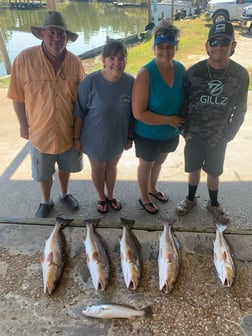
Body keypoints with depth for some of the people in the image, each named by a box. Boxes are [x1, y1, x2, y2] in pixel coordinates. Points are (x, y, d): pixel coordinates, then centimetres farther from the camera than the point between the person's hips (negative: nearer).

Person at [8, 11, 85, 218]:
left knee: (65, 167, 23)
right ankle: (46, 202, 45)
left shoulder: (75, 63, -9)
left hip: (69, 131, 2)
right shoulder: (25, 59, -16)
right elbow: (18, 97, -8)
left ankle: (64, 194, 51)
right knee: (43, 173, 18)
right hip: (41, 131, -1)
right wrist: (24, 125, -3)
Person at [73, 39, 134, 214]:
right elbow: (79, 112, -13)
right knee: (98, 169, 20)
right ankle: (101, 197, 48)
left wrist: (130, 137, 2)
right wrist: (77, 138, -8)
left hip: (118, 138, 2)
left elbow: (132, 113, -3)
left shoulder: (130, 82, -14)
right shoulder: (90, 82, -22)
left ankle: (111, 196, 51)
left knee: (112, 167, 24)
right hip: (95, 139, -2)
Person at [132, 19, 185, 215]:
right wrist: (169, 120, -24)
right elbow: (139, 113, -27)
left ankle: (152, 188, 55)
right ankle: (144, 198, 43)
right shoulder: (146, 74, -26)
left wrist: (182, 123, -5)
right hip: (148, 134, -5)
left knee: (159, 162, 27)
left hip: (171, 133, 6)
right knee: (146, 165, 17)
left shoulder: (180, 69, -8)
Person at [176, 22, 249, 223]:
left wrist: (228, 136, -4)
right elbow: (183, 103, -3)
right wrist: (185, 131, -5)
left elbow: (240, 110, -1)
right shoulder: (193, 72, -12)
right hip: (194, 135, 0)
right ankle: (191, 199, 40)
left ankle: (214, 204, 38)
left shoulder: (241, 75, -10)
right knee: (194, 169, 15)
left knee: (214, 172, 14)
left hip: (219, 137, 0)